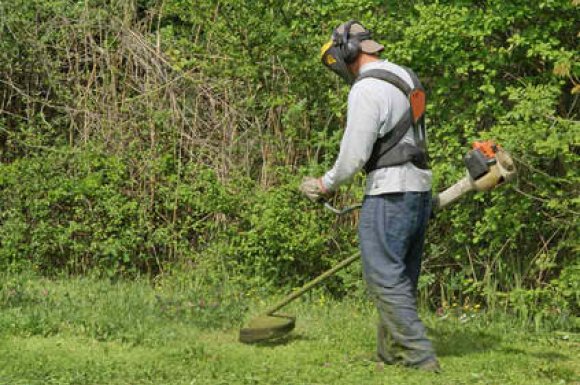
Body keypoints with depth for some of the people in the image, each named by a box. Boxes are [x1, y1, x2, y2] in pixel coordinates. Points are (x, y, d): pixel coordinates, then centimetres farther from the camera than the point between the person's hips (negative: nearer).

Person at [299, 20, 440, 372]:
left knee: (385, 278, -8)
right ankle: (391, 354, 17)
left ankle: (421, 358, -11)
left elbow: (354, 154, -16)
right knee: (402, 279, 12)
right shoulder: (405, 78, 16)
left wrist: (326, 185, 1)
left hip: (390, 195, -10)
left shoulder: (366, 89, -14)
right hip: (420, 189, 10)